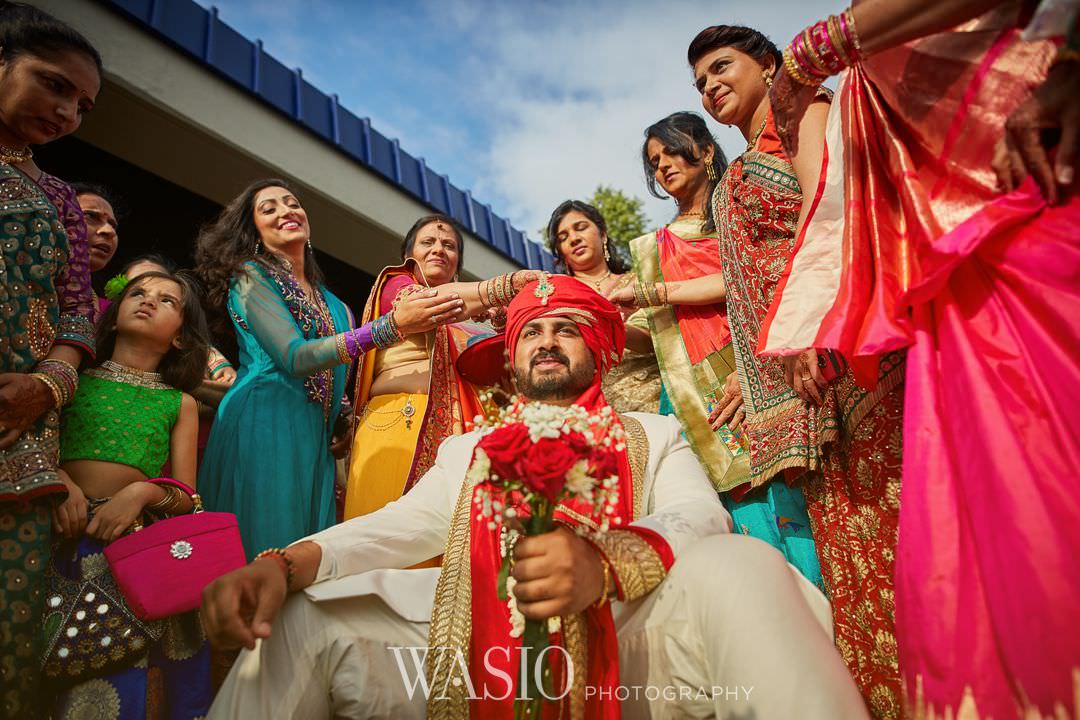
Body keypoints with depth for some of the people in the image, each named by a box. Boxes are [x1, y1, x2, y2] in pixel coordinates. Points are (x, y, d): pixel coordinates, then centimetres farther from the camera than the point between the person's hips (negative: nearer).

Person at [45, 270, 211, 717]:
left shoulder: (180, 404, 12)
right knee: (76, 680, -7)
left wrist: (142, 492, -14)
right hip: (67, 541, 0)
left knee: (121, 680, -7)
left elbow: (185, 497, 6)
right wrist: (57, 480, -13)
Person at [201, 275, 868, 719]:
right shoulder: (469, 447, 24)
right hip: (474, 653, 3)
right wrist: (285, 562, -13)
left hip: (623, 645, -2)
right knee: (298, 617, -11)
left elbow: (702, 518, -3)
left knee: (744, 571, -29)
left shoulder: (652, 434, 16)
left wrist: (605, 565, -28)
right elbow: (401, 525, 9)